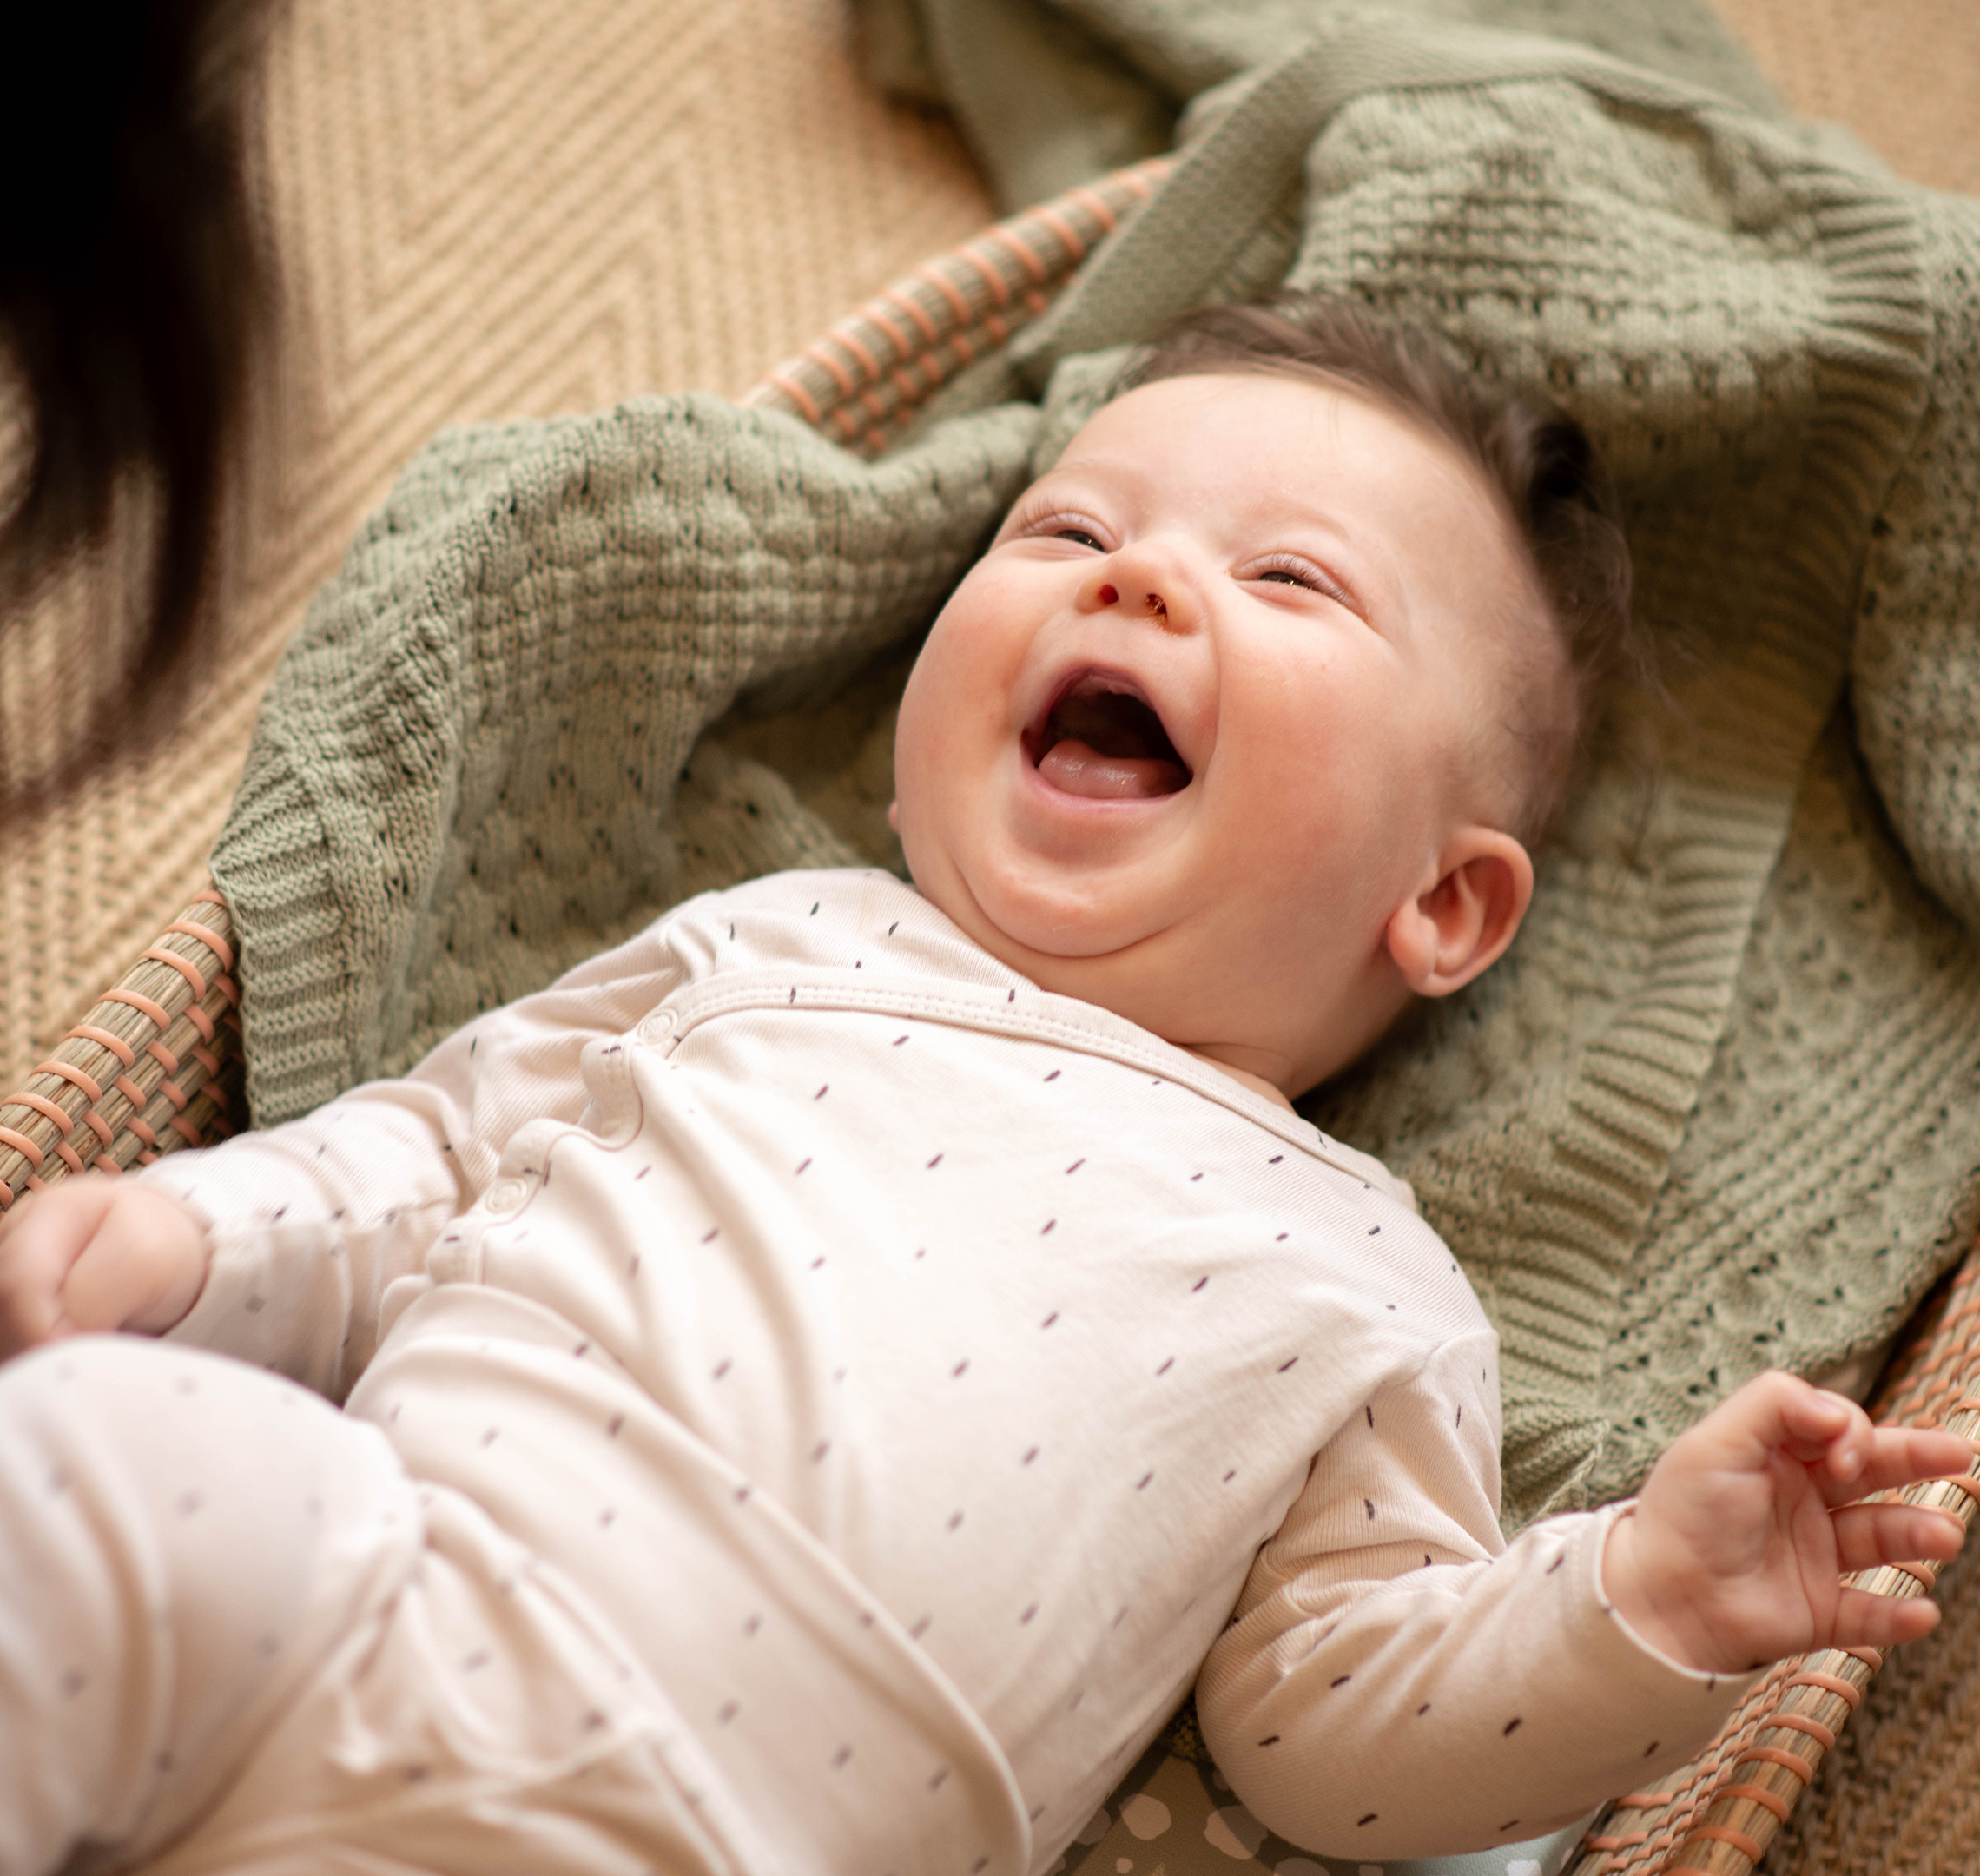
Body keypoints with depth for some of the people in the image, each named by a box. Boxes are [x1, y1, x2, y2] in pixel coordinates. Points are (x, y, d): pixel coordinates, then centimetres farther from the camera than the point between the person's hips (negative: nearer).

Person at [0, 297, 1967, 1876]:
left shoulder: (1354, 1295, 13)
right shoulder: (777, 947, 18)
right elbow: (446, 1142, 22)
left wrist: (1647, 1599, -2)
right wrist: (190, 1235, 5)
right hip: (356, 1592, 2)